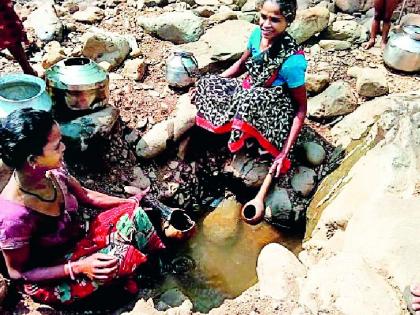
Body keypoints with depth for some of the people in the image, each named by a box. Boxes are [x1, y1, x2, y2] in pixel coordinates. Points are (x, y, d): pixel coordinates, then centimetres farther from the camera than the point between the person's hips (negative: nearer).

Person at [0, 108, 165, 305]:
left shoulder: (52, 171, -16)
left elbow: (85, 196, 4)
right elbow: (17, 273, -19)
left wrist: (130, 202, -1)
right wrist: (78, 267, -27)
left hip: (77, 243, 7)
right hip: (51, 279, -6)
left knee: (133, 213, -11)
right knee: (124, 255, -26)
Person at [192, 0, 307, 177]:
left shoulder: (292, 61, -28)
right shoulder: (258, 34, -9)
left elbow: (301, 107, -19)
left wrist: (285, 151, -26)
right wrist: (208, 86, 4)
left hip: (275, 112, -7)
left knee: (249, 100, -39)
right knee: (207, 84, -7)